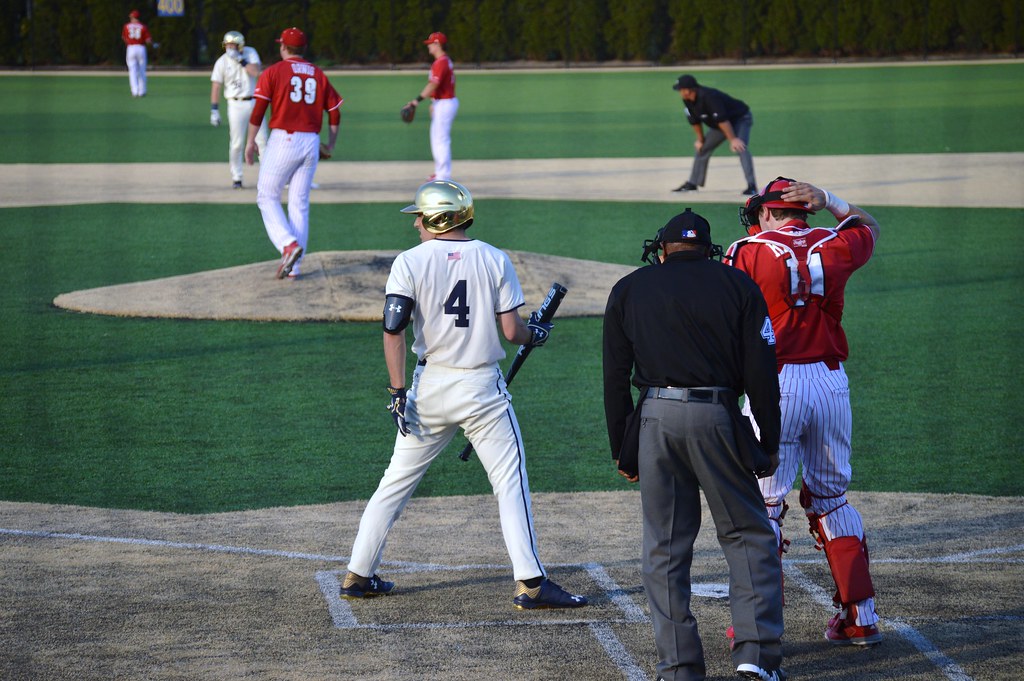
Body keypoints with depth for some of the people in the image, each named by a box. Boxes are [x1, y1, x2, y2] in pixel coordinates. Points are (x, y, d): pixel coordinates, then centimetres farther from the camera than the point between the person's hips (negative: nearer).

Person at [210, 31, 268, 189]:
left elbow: (256, 72, -16)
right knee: (236, 143, -3)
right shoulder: (222, 61, -5)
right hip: (236, 104, -1)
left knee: (262, 140, 3)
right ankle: (236, 178, 8)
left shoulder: (250, 53, -2)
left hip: (254, 103, 1)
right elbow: (216, 86, -5)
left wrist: (240, 59, -19)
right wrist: (214, 110, -10)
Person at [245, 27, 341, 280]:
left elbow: (258, 109, -9)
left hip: (283, 139, -4)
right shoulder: (318, 74, 11)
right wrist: (331, 144, 23)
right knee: (300, 203, 10)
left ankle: (289, 244, -18)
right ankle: (294, 267, 8)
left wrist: (250, 142, -2)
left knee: (267, 196, 6)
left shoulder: (273, 72, -2)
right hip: (311, 143, 4)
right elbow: (335, 112, 10)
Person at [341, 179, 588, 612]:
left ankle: (358, 576, 15)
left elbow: (393, 330, -11)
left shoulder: (410, 262, -3)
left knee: (397, 481, 12)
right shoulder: (495, 260, -1)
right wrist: (536, 334, 18)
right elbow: (511, 331, -4)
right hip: (482, 388, -1)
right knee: (511, 481, 3)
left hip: (430, 386, 1)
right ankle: (530, 583, -5)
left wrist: (399, 392, -8)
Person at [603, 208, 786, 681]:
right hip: (718, 418, -1)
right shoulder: (737, 285, 8)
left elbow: (615, 380, 10)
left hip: (656, 417, 1)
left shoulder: (629, 290, 13)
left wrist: (622, 449, 14)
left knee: (665, 547, 6)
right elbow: (760, 374, 2)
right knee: (748, 534, 8)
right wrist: (769, 444, 8)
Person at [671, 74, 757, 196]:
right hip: (718, 126, 9)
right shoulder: (688, 100, -10)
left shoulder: (708, 97, -37)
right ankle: (692, 183, 25)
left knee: (740, 148, -30)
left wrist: (733, 140, -40)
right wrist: (700, 139, 11)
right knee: (702, 148, 12)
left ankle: (751, 186, -33)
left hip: (741, 118, -9)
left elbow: (722, 120, -39)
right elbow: (695, 120, 5)